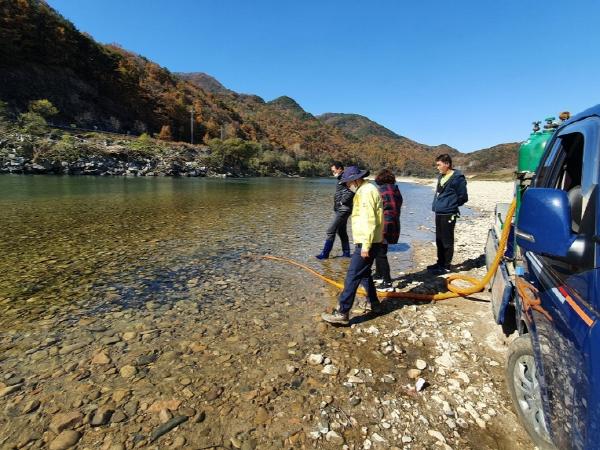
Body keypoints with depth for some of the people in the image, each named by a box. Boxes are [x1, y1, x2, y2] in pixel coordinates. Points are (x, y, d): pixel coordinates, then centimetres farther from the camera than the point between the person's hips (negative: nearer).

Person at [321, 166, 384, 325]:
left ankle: (342, 313, -4)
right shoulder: (366, 189, 16)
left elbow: (370, 221, -24)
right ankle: (374, 304, 33)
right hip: (368, 242, 11)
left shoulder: (366, 192, -17)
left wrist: (366, 245, -24)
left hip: (367, 243, -11)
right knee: (364, 274, 21)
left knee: (352, 276, -9)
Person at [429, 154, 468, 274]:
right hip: (438, 213, 8)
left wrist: (451, 206, 3)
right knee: (439, 240, 16)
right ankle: (440, 263, 28)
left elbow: (463, 197, -7)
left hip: (448, 215, -8)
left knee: (447, 242, 0)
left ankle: (446, 266, 10)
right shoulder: (441, 177, 12)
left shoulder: (457, 178, -12)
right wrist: (436, 205, 12)